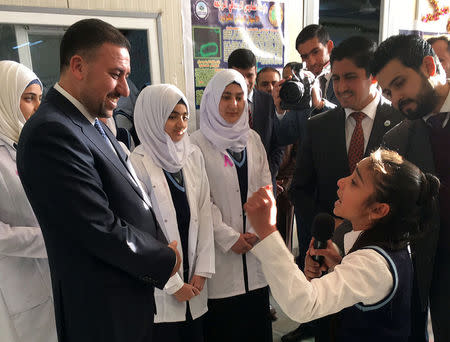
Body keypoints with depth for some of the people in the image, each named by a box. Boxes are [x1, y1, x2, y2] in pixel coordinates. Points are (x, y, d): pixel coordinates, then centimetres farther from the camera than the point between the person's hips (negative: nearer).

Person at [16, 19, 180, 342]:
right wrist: (166, 261, -12)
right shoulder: (51, 133, -23)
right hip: (106, 316, -8)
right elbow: (102, 231, -26)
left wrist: (161, 248, -1)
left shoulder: (93, 124, 6)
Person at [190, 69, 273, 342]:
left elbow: (266, 187, 8)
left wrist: (258, 229, -2)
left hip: (256, 245, 4)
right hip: (221, 248, -4)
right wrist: (229, 237, -9)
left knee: (258, 320, 13)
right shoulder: (198, 143, -7)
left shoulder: (253, 138, 8)